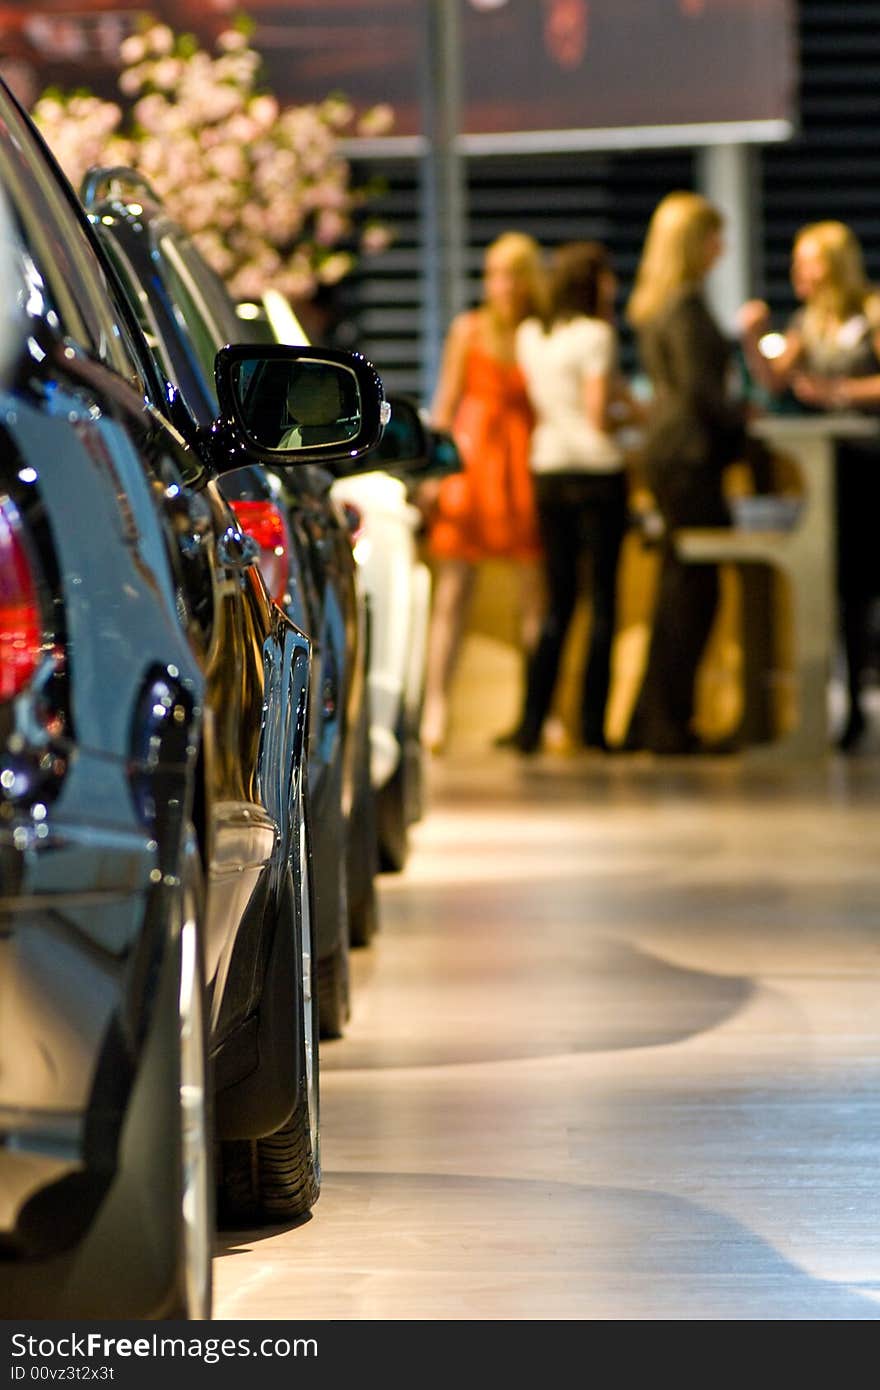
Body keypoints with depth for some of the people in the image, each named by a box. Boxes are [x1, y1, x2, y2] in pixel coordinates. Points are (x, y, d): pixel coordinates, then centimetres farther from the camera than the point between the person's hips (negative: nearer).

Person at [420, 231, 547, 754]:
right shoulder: (469, 329, 8)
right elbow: (446, 401, 9)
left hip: (527, 462, 0)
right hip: (471, 456, 0)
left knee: (536, 586, -1)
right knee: (453, 587, -3)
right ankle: (436, 705, -2)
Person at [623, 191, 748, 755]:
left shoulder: (656, 303, 16)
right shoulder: (686, 305, -14)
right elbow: (699, 390, -19)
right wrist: (743, 413, -4)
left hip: (666, 449, 10)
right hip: (691, 454, -10)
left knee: (678, 589, 13)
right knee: (694, 591, -6)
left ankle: (649, 724, 15)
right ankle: (670, 725, -4)